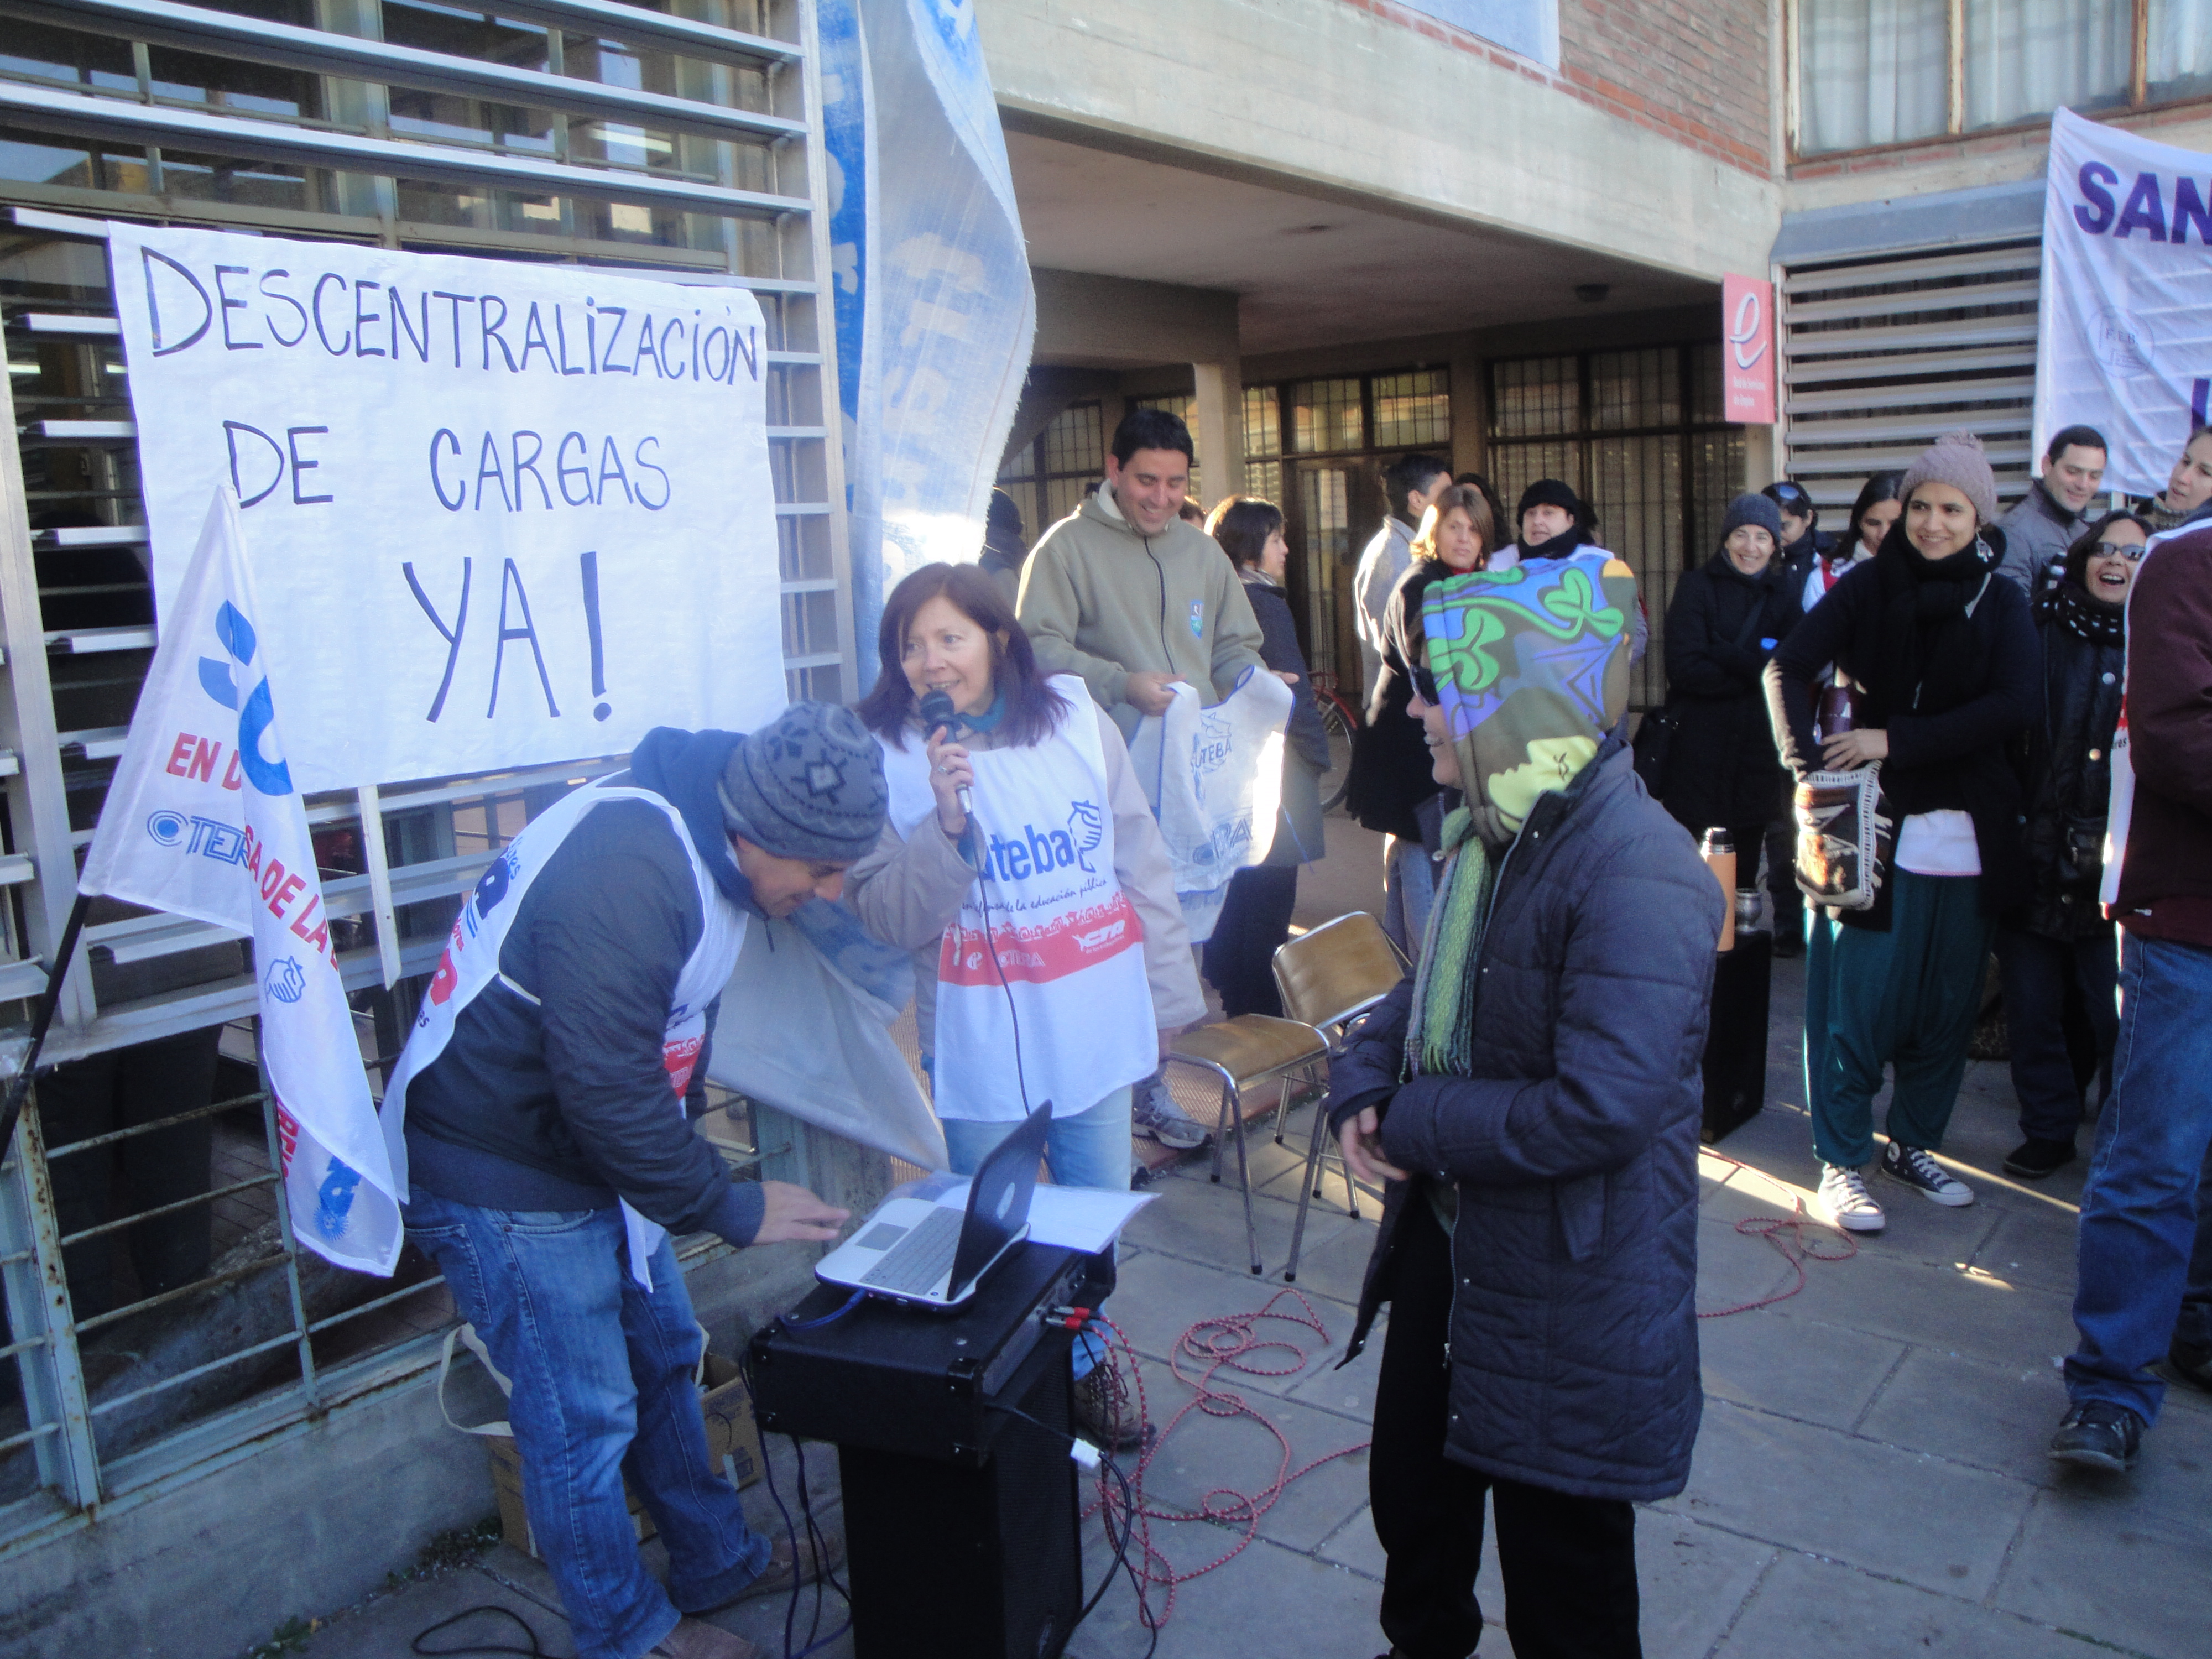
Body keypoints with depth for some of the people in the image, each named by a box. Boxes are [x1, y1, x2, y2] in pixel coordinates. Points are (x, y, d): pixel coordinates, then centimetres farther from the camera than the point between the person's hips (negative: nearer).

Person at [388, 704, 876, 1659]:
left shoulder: (699, 839, -1)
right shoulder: (626, 873, -32)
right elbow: (607, 1087, -31)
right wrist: (730, 1207, -21)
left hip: (593, 1151, 10)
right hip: (502, 1180, -9)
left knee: (664, 1357, 20)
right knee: (584, 1420, 4)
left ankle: (717, 1562, 39)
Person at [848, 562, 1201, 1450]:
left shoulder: (1078, 719, -1)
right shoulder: (890, 755, -9)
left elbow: (1140, 860, 6)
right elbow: (889, 917, -13)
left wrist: (1169, 992, 8)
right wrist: (946, 823, -27)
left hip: (1097, 1025, 3)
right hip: (981, 1043, -3)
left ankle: (1083, 1370, 40)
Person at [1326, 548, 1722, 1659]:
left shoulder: (1636, 873, -27)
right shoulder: (1488, 833, 4)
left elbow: (1601, 1109, -32)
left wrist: (1416, 1126, -19)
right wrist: (1362, 1090, -5)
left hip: (1570, 1297, -8)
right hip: (1444, 1236, 9)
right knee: (1411, 1493, 27)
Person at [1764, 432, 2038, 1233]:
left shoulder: (2000, 601, 6)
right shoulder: (1869, 585, 1)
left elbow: (2015, 704, -8)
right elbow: (1789, 666, -10)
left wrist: (1897, 740, -17)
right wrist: (1807, 765, -23)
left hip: (1966, 833, 3)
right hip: (1873, 827, -3)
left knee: (1948, 1003, 11)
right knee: (1858, 1001, -2)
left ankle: (1914, 1143, 28)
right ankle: (1842, 1160, 11)